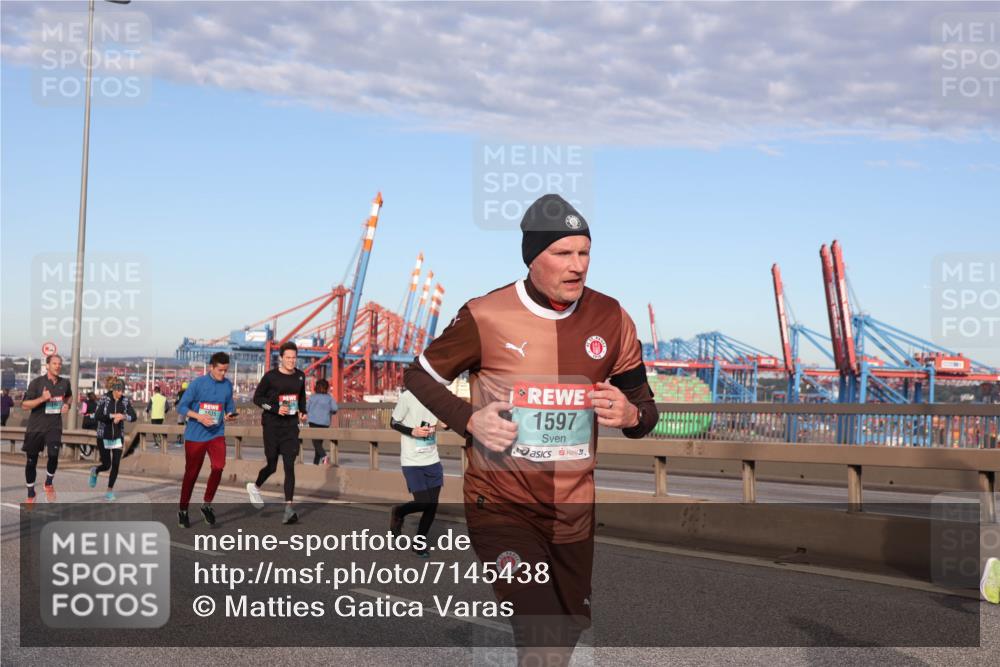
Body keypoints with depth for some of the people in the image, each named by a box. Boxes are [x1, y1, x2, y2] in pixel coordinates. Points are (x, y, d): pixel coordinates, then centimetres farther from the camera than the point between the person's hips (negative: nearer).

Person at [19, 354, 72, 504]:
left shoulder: (65, 383, 3)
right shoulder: (37, 382, -8)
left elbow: (69, 396, 26)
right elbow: (25, 405, -8)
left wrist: (67, 404, 4)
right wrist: (42, 399, -22)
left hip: (54, 426, 1)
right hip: (35, 426, -1)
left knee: (53, 455, -20)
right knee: (32, 460, 7)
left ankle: (49, 483, 8)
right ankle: (31, 494, 24)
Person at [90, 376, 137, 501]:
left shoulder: (125, 400, -3)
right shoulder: (104, 399, -11)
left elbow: (133, 416, -8)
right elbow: (97, 416, -20)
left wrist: (122, 416, -26)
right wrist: (113, 416, -27)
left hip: (118, 437, 2)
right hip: (103, 437, -2)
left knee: (115, 465, -4)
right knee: (106, 465, 3)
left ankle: (110, 491, 12)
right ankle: (95, 471, 39)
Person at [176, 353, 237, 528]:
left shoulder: (227, 385, 3)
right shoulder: (197, 383, -8)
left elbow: (230, 407, 12)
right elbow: (181, 407, -7)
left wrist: (230, 415, -11)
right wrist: (199, 416, -23)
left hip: (217, 434, 2)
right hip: (195, 435, -2)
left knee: (218, 466, -20)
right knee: (191, 473, 6)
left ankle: (207, 505, -1)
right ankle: (183, 511, 23)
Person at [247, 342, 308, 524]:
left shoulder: (300, 376, 7)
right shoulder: (270, 376, -8)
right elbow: (257, 397, -4)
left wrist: (303, 411, 6)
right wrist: (275, 409, -17)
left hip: (291, 425, 3)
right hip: (272, 425, -3)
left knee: (289, 466, -7)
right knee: (272, 465, 6)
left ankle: (288, 508, -9)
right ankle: (255, 487, 39)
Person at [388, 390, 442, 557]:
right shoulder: (407, 397, -13)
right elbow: (393, 423, -3)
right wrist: (413, 431, -18)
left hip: (432, 460, 5)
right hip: (412, 461, -5)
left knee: (432, 505, 5)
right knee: (423, 504, -9)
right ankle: (398, 513, 24)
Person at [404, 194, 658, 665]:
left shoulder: (611, 320, 0)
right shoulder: (485, 317, -11)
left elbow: (644, 410, 9)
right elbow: (419, 375, 3)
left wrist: (630, 415, -15)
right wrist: (469, 420, -14)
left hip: (573, 514, 4)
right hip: (501, 507, -4)